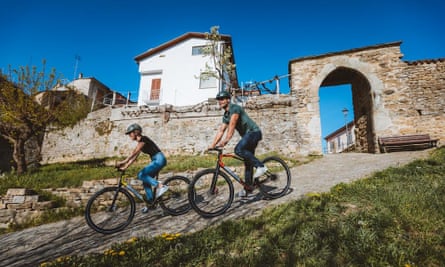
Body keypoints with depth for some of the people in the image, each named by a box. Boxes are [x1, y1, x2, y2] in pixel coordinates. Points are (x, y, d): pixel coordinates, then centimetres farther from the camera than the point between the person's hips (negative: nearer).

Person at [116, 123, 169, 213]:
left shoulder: (143, 139, -10)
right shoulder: (140, 142, 18)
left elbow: (134, 153, -21)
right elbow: (134, 157, 16)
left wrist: (123, 162, -25)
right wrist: (125, 167, 9)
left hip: (159, 159, -10)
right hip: (156, 161, 10)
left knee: (141, 175, -18)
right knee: (146, 182, 8)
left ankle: (160, 186, -19)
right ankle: (150, 203, 16)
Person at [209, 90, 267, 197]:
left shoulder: (235, 108, -13)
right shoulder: (225, 115, 14)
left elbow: (232, 125, -26)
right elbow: (220, 131, 12)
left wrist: (226, 140, -35)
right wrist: (212, 145, 5)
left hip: (254, 132, -9)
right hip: (247, 136, 9)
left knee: (238, 149, -30)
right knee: (247, 163, 7)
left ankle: (260, 166, -19)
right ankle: (247, 189, 12)